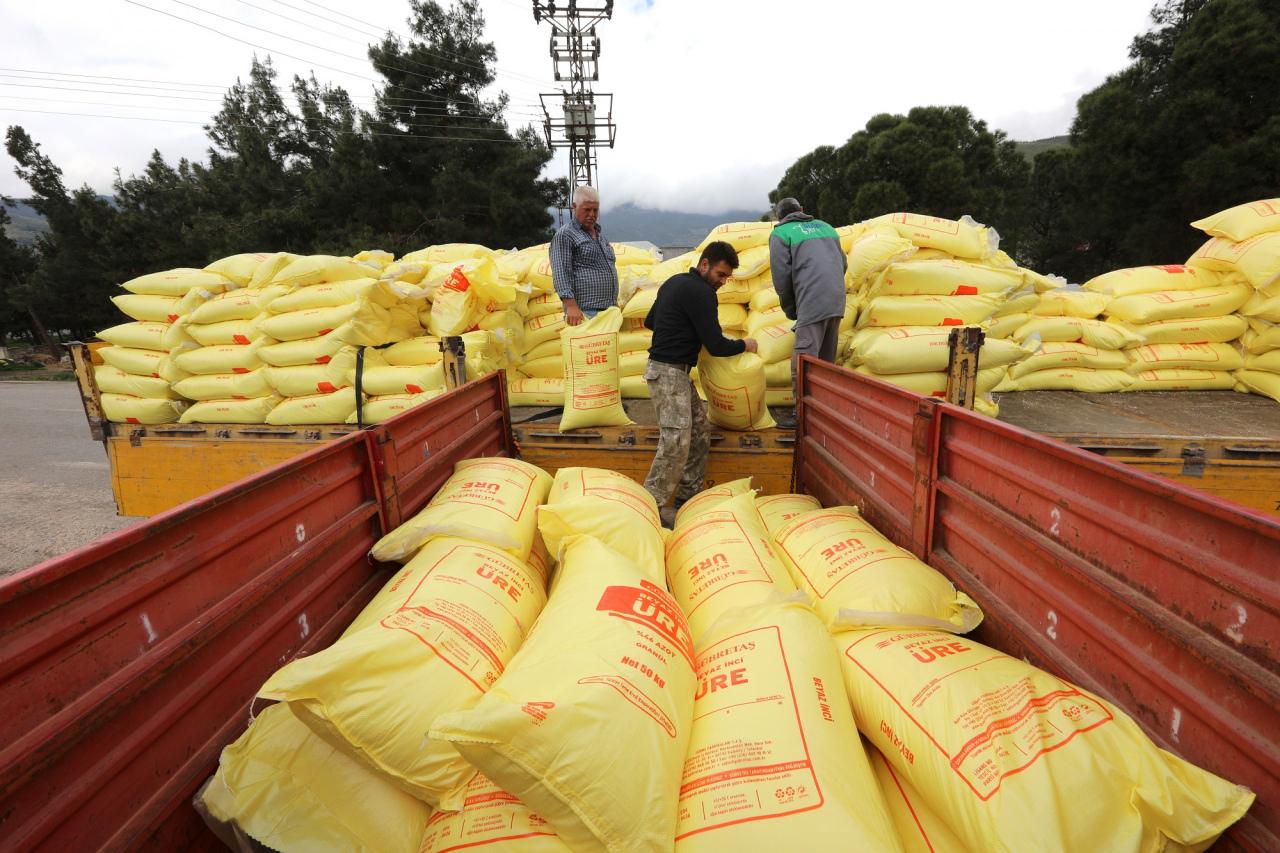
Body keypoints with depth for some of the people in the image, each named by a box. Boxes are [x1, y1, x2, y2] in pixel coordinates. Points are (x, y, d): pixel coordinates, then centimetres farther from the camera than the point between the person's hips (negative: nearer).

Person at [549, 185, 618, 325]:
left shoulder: (600, 234, 22)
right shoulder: (564, 235, -4)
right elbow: (561, 274, -14)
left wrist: (614, 304, 25)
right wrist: (571, 306, -23)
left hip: (609, 310, 8)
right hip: (585, 312, -8)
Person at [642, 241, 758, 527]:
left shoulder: (675, 282, 14)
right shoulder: (700, 292, -16)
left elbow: (649, 321, 24)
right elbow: (716, 346, -17)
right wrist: (745, 345, 1)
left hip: (676, 371, 10)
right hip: (668, 372, -10)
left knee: (699, 433, 12)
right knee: (676, 442, -12)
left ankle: (688, 494, 19)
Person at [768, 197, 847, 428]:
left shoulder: (780, 233, 4)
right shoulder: (825, 226, 22)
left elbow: (781, 276, -2)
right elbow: (843, 264, 22)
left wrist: (790, 311, 9)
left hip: (812, 305, -7)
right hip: (837, 303, 7)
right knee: (826, 362, 15)